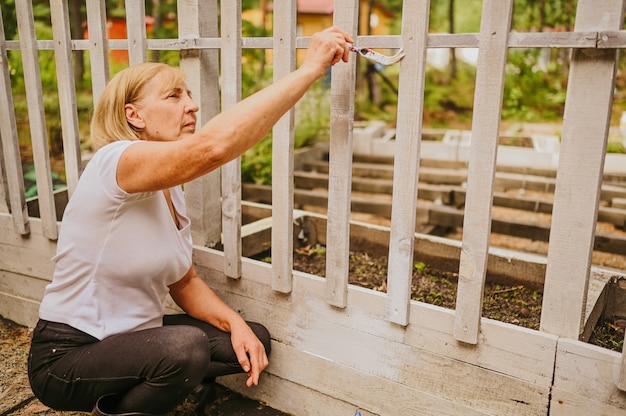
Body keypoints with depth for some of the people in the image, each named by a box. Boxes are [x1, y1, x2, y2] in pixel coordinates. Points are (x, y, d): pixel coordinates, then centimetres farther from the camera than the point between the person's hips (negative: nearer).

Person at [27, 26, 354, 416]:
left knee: (255, 340, 1)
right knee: (185, 347, -34)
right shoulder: (115, 163, -23)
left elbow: (184, 282, 6)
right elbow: (214, 145, -42)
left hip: (129, 336, 8)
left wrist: (236, 324, -12)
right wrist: (310, 68, -38)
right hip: (67, 358, -8)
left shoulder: (171, 190, 3)